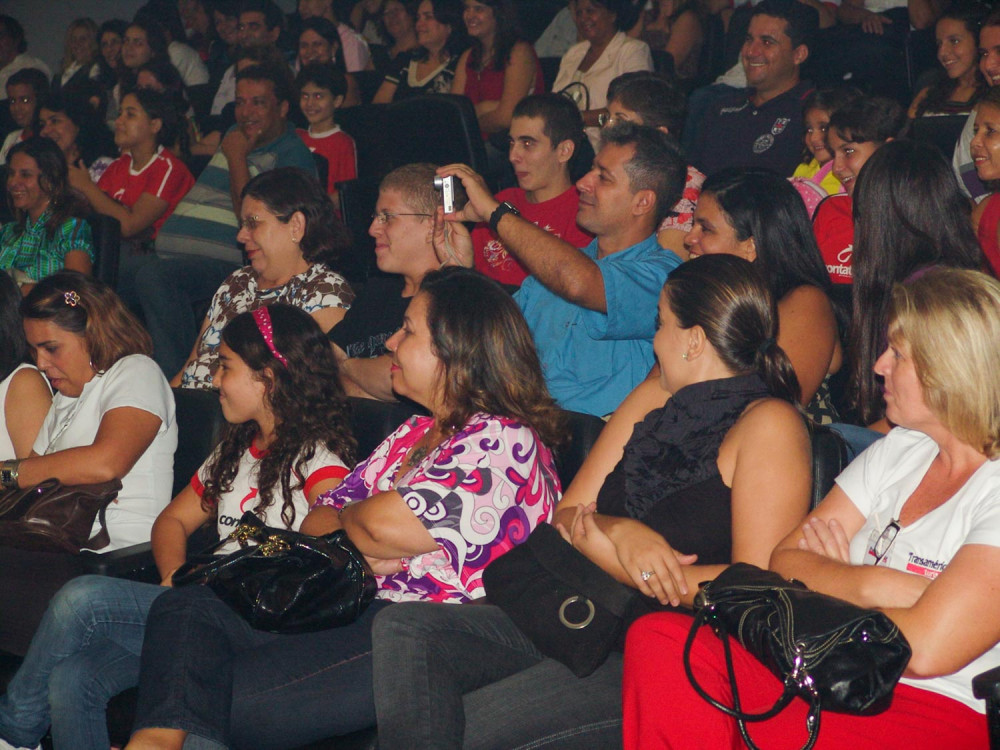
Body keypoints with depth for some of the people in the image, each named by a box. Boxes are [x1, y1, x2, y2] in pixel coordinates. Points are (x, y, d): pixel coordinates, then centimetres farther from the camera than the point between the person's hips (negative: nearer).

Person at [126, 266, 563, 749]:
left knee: (229, 699, -26)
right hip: (361, 610, 10)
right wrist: (360, 551, -8)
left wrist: (344, 518, 3)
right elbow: (315, 523, 15)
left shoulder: (503, 440, -9)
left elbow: (384, 524, -21)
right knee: (184, 608, -9)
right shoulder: (412, 435, 21)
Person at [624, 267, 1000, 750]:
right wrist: (868, 585, -11)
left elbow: (925, 649, -20)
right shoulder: (900, 450, 14)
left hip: (930, 707, -7)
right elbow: (784, 561, 9)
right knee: (659, 639, -18)